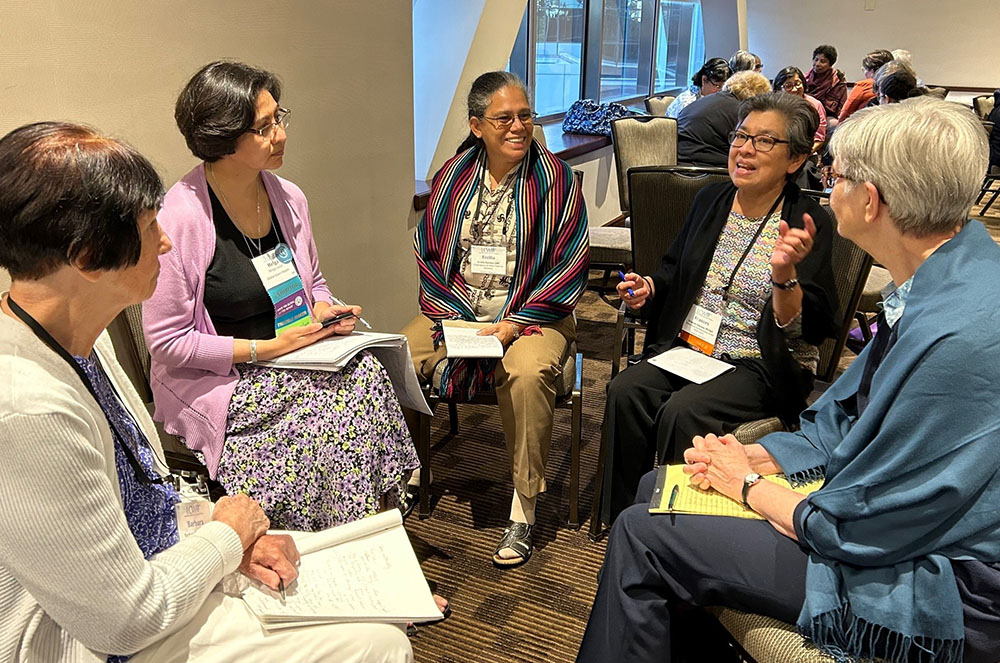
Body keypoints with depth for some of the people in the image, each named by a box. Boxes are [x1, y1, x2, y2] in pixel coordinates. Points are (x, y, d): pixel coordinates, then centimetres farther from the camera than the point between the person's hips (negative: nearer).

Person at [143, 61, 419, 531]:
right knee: (342, 406, -25)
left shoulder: (288, 199, 4)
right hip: (215, 383, -6)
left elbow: (313, 284, 20)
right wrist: (266, 348, -16)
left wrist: (325, 312, -4)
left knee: (367, 373, -22)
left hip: (295, 360, 6)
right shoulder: (179, 218, -16)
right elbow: (166, 341, -14)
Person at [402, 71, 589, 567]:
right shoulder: (452, 176, 7)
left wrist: (514, 324, -16)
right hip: (454, 310, 4)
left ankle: (522, 512, -17)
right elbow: (426, 252, 8)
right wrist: (454, 316, -8)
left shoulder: (555, 178, -3)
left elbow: (570, 265, -6)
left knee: (528, 374, -35)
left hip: (528, 314, -3)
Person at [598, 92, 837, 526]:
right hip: (687, 347, 5)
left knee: (682, 412, -30)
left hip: (762, 367, -5)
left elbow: (805, 330, -14)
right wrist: (649, 289, 1)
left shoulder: (808, 223, -8)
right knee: (626, 391, -22)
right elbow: (675, 274, 23)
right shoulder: (711, 200, 9)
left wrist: (784, 274, -32)